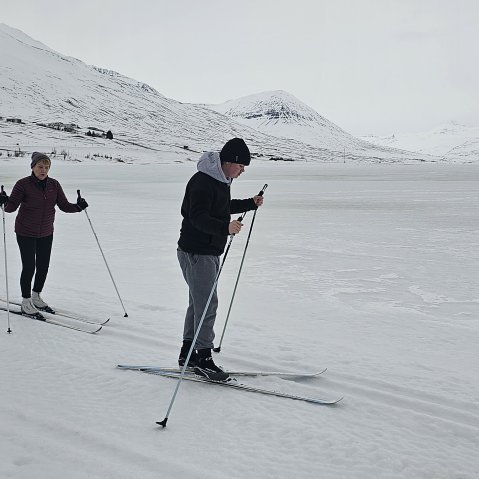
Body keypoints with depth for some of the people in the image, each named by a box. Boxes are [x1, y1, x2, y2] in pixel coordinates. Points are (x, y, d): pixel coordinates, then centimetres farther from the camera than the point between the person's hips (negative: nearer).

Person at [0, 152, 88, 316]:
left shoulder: (54, 185, -2)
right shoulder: (23, 184, -14)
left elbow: (64, 206, -4)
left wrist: (78, 207, -22)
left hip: (46, 233, 5)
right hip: (26, 233, -4)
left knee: (43, 267, 12)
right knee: (29, 267, -3)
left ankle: (36, 297, 34)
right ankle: (26, 303, 14)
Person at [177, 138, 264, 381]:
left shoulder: (221, 180, 12)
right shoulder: (202, 181, -20)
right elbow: (198, 218, -29)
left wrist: (251, 204, 28)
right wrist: (226, 227, -42)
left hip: (210, 252, 10)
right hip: (196, 253, -10)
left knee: (200, 302, 16)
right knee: (207, 304, -7)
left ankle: (188, 353, 26)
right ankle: (203, 357, 3)